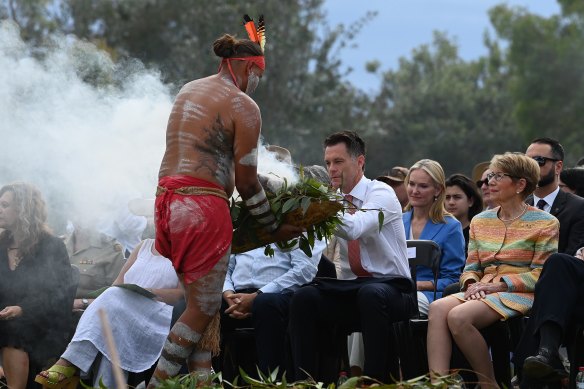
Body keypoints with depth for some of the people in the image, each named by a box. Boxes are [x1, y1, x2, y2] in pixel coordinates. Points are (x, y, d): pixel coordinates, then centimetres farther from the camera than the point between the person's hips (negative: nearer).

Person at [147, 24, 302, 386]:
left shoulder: (188, 91, 18)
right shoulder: (244, 106, -5)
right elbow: (246, 183, -5)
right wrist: (276, 228, 5)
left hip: (167, 198, 8)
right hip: (204, 207, -8)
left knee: (201, 303, 13)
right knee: (202, 309, -1)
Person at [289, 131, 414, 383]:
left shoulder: (381, 193, -9)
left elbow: (355, 228, -29)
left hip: (390, 287, -5)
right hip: (349, 289, 5)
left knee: (371, 294, -38)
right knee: (304, 298, -20)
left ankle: (375, 379, -32)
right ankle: (305, 381, -19)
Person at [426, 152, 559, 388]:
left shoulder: (544, 223, 3)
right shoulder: (480, 221, 20)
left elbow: (540, 275, -3)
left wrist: (499, 285, -12)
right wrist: (472, 284, -6)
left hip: (520, 295, -5)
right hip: (483, 292, 6)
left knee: (458, 316, -33)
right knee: (438, 308, -29)